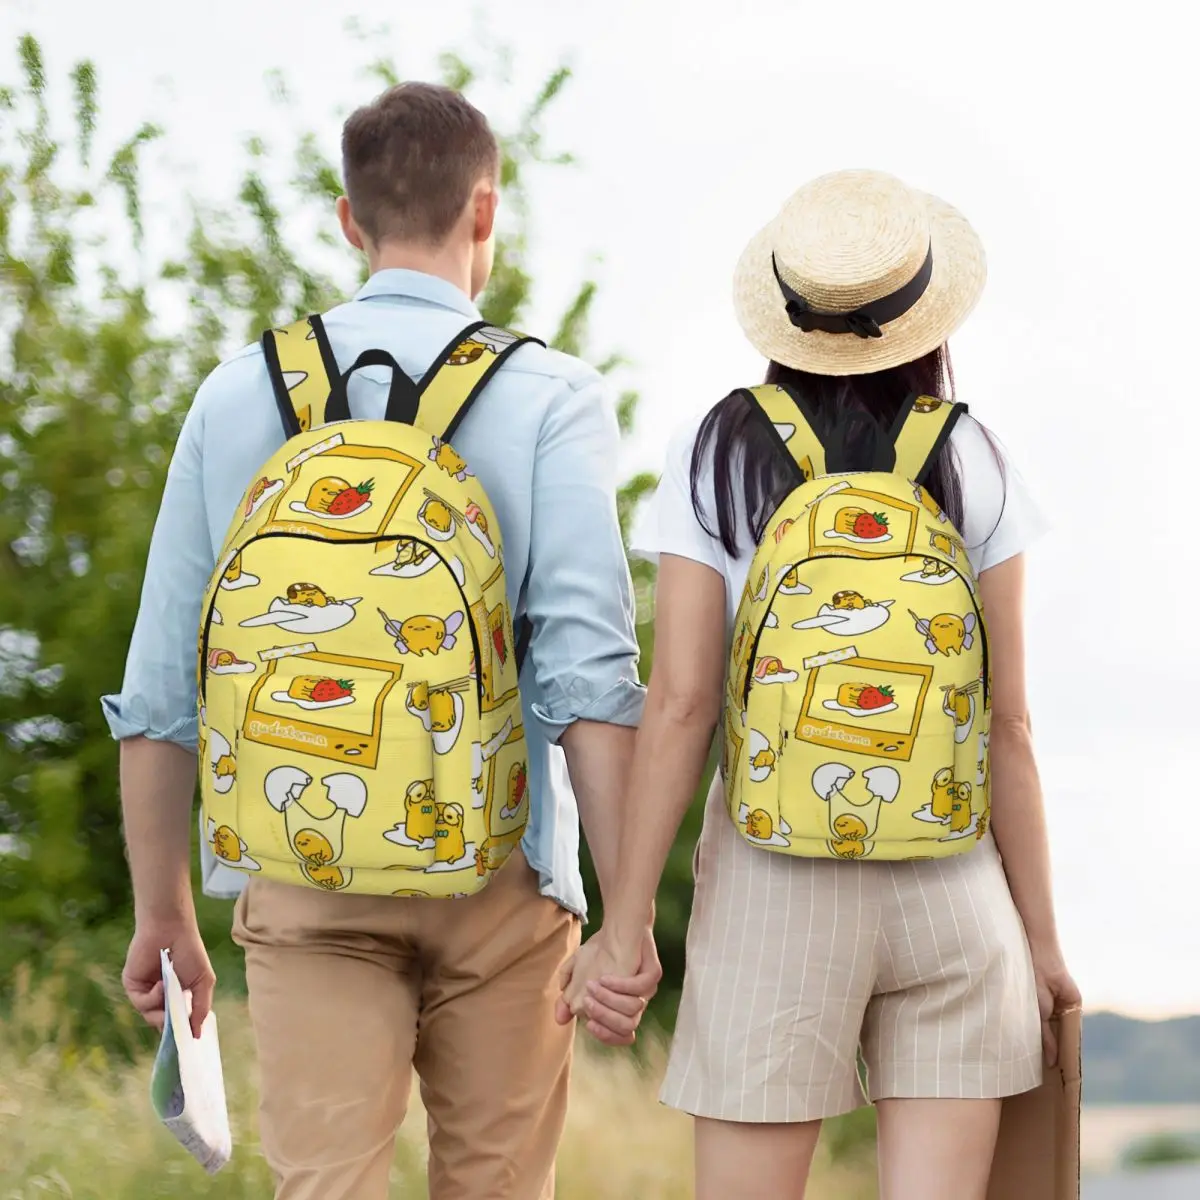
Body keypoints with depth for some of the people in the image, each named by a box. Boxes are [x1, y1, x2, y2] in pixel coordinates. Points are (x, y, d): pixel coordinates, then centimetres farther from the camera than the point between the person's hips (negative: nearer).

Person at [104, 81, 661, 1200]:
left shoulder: (240, 393, 7)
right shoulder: (548, 396, -1)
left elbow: (159, 685, 7)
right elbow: (588, 666, -12)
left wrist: (162, 913, 16)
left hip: (301, 878, 1)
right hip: (495, 875, -1)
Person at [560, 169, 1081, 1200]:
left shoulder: (717, 457, -1)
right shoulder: (972, 467, 1)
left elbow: (680, 704, -7)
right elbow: (1007, 724, 0)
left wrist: (625, 923, -3)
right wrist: (1041, 934, 8)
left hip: (775, 882, -1)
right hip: (953, 881, 1)